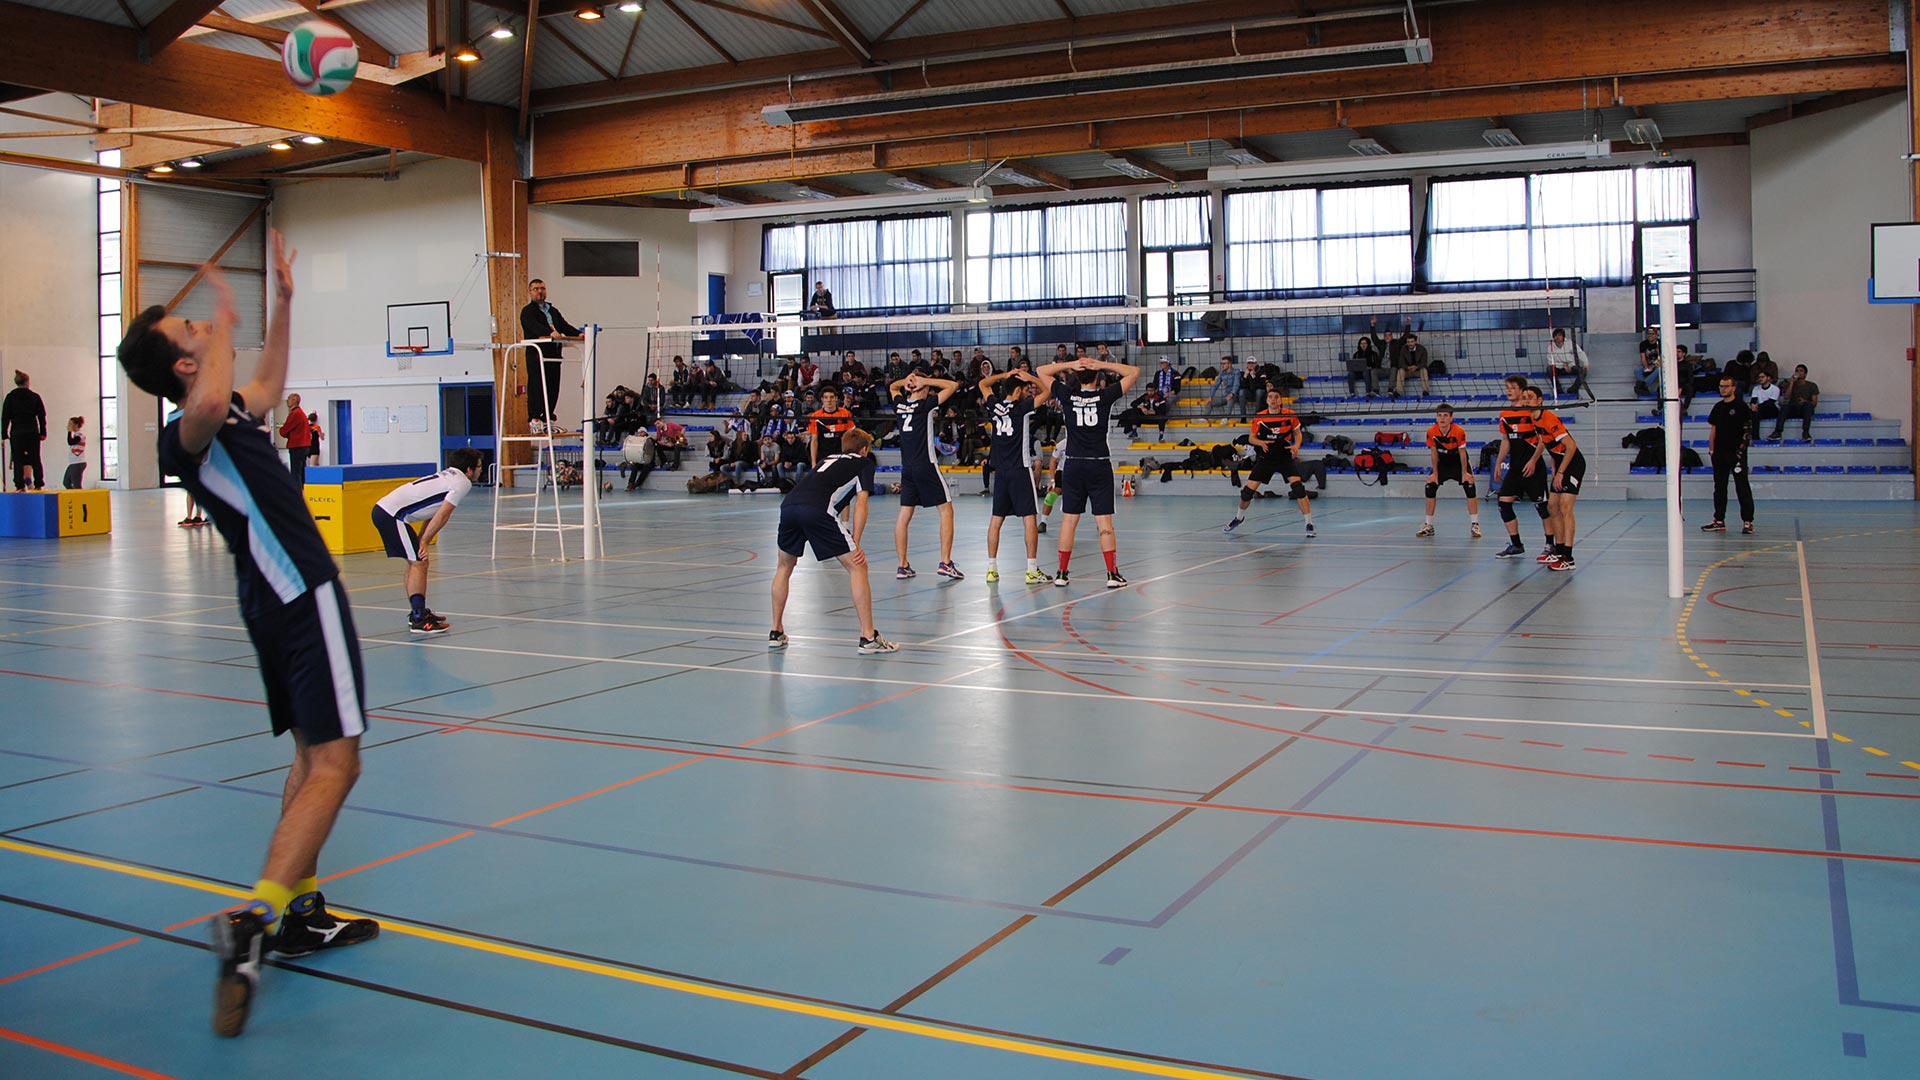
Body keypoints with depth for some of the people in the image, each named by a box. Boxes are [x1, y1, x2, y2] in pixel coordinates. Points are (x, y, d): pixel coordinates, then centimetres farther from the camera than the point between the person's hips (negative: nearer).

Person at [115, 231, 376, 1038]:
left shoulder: (224, 418, 13)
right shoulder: (186, 434, -16)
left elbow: (266, 390, 37)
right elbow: (211, 404, -43)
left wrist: (282, 304, 31)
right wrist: (226, 319, -27)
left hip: (275, 600, 10)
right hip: (303, 596, -10)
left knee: (313, 757, 18)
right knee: (334, 764, -15)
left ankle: (300, 911, 24)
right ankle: (253, 922, -24)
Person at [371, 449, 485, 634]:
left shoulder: (448, 476, 21)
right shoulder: (463, 483, -6)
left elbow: (433, 513, 16)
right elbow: (442, 514, -14)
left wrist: (421, 542, 8)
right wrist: (424, 541, -12)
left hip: (383, 509, 10)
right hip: (393, 515, -10)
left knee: (415, 562, 18)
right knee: (419, 563, -9)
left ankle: (418, 612, 28)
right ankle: (419, 620, -12)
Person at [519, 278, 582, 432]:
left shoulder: (553, 311, 25)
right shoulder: (527, 312, 1)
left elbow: (565, 325, 14)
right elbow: (535, 326, -18)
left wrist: (578, 334, -6)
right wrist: (550, 333, -37)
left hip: (553, 355, 7)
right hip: (536, 355, -7)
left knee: (553, 388, 6)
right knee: (537, 386, -9)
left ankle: (547, 420, 13)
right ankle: (534, 420, -7)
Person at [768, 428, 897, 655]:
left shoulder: (829, 460, 38)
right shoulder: (864, 463, 22)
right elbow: (861, 502, 8)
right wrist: (855, 544, 7)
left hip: (788, 504, 6)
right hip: (817, 509, -6)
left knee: (784, 568, 28)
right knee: (857, 566, 5)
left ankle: (776, 633, 31)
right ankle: (868, 637, 1)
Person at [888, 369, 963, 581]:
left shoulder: (900, 405, 7)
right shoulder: (925, 404, -7)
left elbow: (892, 387, 30)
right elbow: (953, 385, -5)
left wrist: (905, 381, 10)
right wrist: (925, 381, -4)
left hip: (907, 468, 6)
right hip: (926, 466, -6)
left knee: (904, 515, 8)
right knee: (946, 509, 1)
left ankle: (903, 566, 9)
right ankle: (945, 562, -7)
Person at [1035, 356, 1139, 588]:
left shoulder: (1067, 395, -1)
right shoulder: (1105, 396, -4)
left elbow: (1041, 371, 9)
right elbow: (1134, 372, 4)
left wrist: (1071, 364, 0)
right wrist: (1102, 365, -3)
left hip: (1073, 466, 2)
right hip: (1099, 466, -1)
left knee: (1069, 520, 7)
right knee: (1104, 521, -1)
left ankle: (1062, 573, 10)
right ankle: (1112, 574, -1)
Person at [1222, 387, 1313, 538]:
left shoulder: (1290, 415, -8)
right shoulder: (1259, 418, -8)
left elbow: (1298, 433, 6)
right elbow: (1251, 438, 3)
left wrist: (1296, 446, -14)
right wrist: (1261, 442, -19)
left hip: (1286, 457, -1)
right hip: (1265, 458, 1)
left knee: (1298, 487, -20)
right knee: (1248, 490, 1)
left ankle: (1309, 524, -12)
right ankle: (1239, 517, 30)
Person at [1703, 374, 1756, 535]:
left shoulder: (1741, 406, -4)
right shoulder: (1718, 407, 13)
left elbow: (1749, 429, -7)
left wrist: (1742, 447, -14)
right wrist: (1711, 450, 9)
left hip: (1736, 452, -6)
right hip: (1720, 453, 6)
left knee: (1742, 487, -6)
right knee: (1719, 487, 10)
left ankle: (1747, 521, -5)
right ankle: (1719, 521, 17)